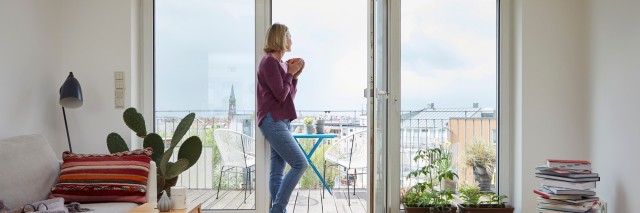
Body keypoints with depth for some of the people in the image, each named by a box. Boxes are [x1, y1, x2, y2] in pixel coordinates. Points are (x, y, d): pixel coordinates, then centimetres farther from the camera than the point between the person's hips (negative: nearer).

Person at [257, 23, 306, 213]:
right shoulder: (269, 61, -10)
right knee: (300, 163, -13)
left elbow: (290, 96, 18)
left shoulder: (281, 63, 15)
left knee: (278, 171, 7)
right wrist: (290, 73, -5)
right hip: (272, 121, -9)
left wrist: (295, 76, 7)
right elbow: (280, 95, -15)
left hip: (282, 122, 9)